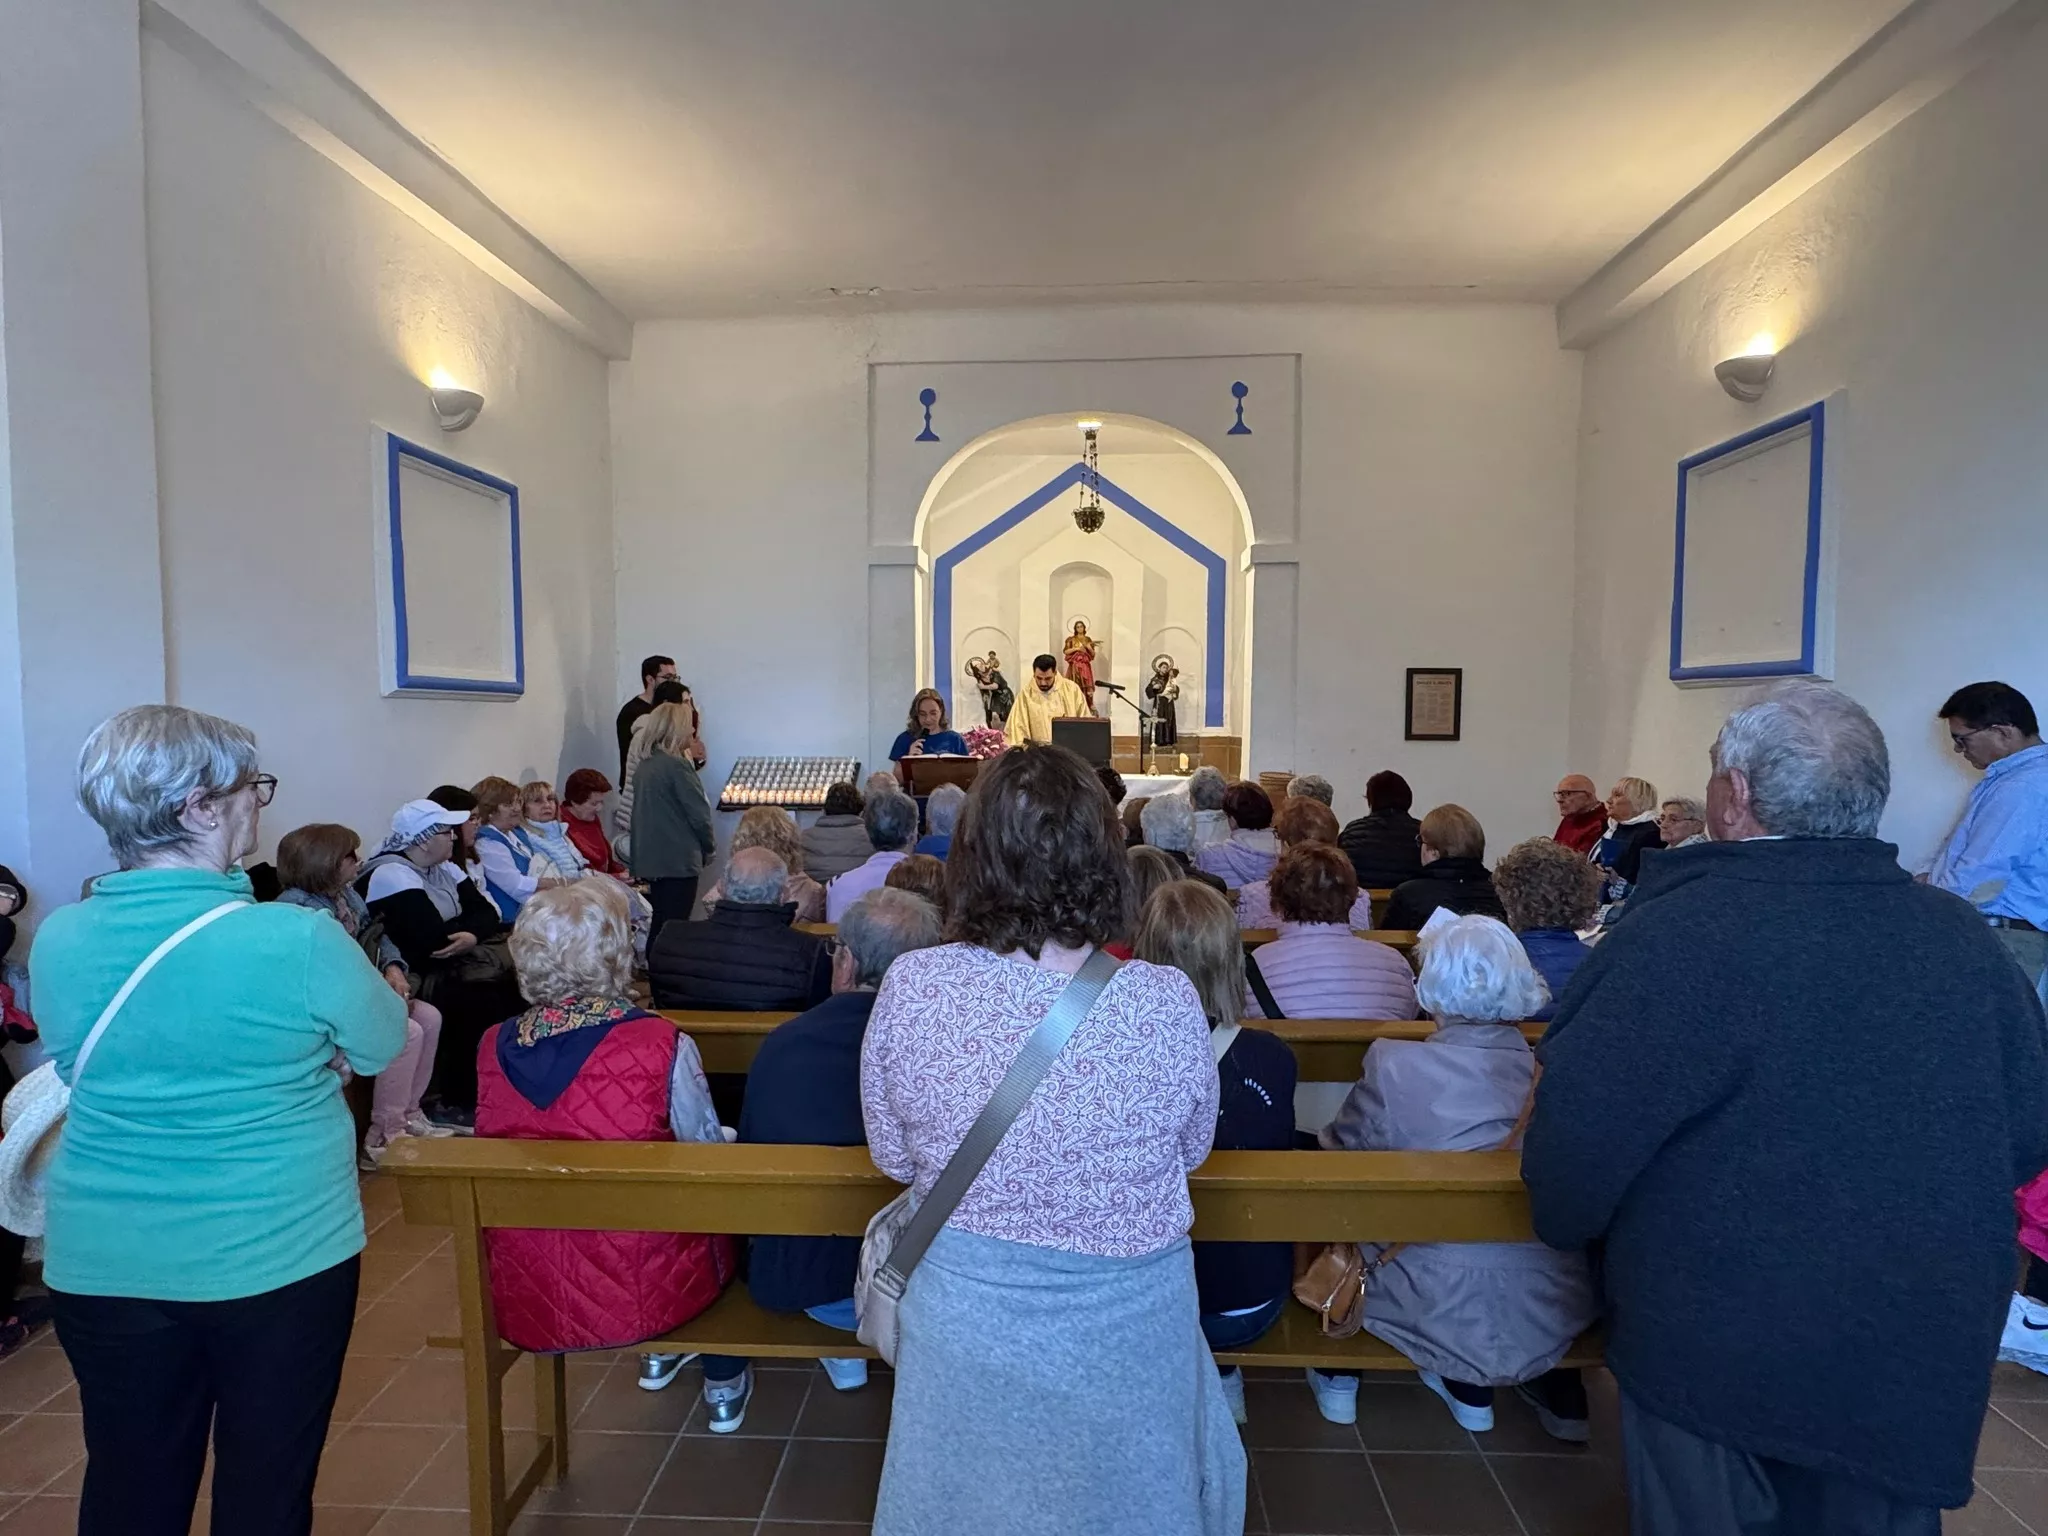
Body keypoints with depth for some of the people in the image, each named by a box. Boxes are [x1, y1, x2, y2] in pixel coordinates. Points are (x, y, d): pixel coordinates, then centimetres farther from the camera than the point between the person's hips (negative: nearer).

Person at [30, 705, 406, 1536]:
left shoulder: (57, 940, -8)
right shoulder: (298, 940, -23)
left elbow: (71, 1069, 10)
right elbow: (384, 1044, -6)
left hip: (105, 1268, 4)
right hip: (281, 1260, -4)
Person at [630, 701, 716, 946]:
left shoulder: (646, 764, 10)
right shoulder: (677, 765, -15)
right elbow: (699, 813, -15)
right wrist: (710, 846, 2)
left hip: (650, 858, 9)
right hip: (678, 861, -8)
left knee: (658, 927, 15)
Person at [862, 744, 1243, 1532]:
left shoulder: (909, 987, -22)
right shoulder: (1167, 1001, -23)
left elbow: (893, 1157, -5)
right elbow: (1191, 1151, -3)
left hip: (965, 1322, 1)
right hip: (1127, 1328, 0)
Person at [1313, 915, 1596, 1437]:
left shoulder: (1394, 1068, -20)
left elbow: (1335, 1153, -4)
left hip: (1445, 1306, -3)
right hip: (1555, 1307, 4)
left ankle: (1338, 1378, 35)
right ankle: (1557, 1392, 36)